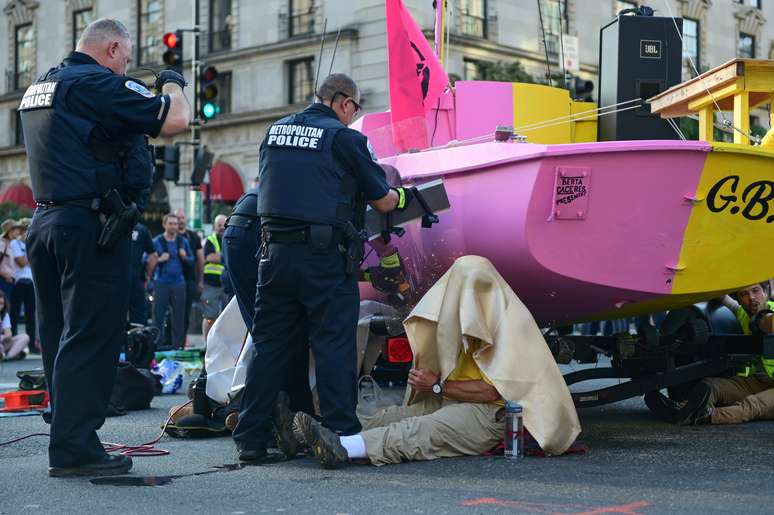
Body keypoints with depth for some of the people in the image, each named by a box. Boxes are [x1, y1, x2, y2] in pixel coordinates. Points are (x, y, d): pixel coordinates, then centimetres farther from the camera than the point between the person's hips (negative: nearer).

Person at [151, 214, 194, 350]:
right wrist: (159, 259, -17)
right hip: (161, 283, -2)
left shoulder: (183, 241, 10)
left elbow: (192, 261, 11)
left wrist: (185, 257, -9)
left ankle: (178, 345, 11)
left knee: (179, 316, 5)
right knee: (158, 314, -3)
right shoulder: (156, 242, 3)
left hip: (178, 283, 2)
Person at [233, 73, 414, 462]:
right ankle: (340, 434, 3)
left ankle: (250, 438, 10)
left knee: (268, 344, 9)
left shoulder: (275, 131, 14)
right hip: (324, 258, -5)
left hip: (275, 251, 5)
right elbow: (383, 201, 3)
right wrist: (403, 195, 25)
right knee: (333, 346, 1)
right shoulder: (344, 138, -3)